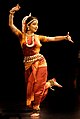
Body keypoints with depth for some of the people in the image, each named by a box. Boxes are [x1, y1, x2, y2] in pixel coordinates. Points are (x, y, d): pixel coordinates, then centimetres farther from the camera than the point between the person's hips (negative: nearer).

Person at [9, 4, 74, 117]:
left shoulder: (38, 37, 6)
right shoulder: (22, 35, 2)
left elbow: (53, 38, 8)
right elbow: (11, 25, -8)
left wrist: (65, 37, 0)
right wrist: (12, 13, -20)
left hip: (40, 63, 0)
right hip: (28, 65, 0)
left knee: (38, 87, -1)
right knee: (31, 86, 6)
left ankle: (36, 109, 15)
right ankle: (50, 82, 31)